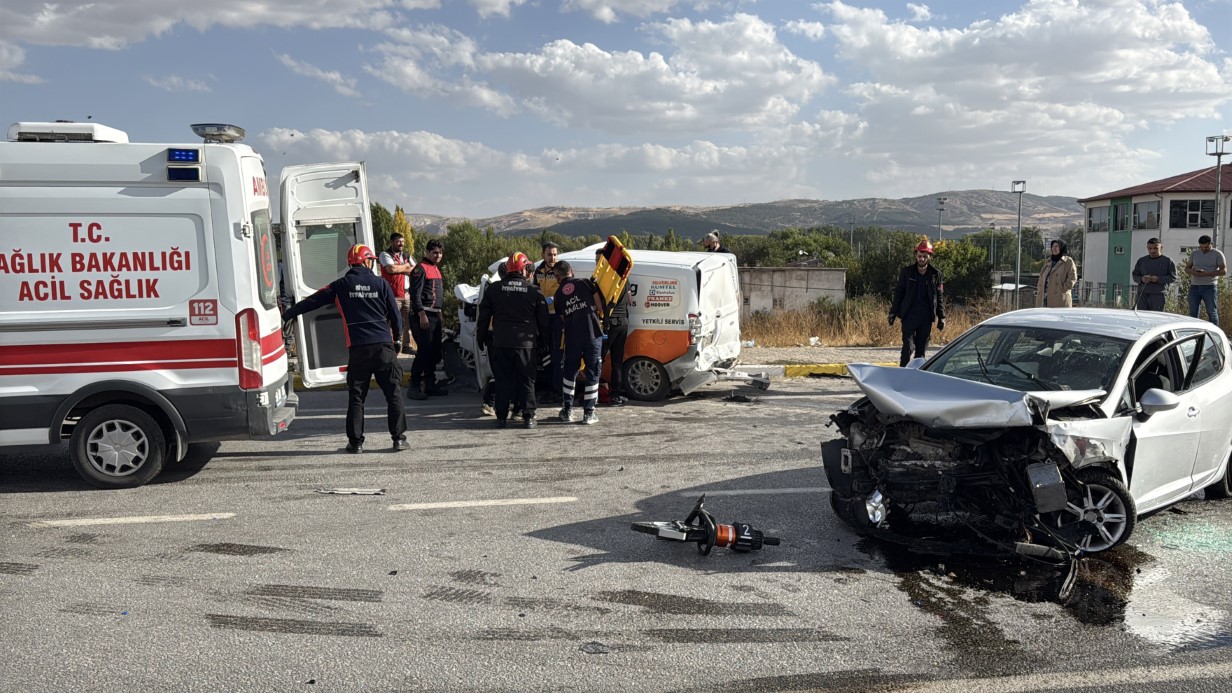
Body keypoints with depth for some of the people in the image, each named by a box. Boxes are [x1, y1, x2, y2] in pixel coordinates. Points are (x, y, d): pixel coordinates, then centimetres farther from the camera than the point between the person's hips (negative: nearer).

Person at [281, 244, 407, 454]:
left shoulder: (341, 285, 6)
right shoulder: (381, 284, 4)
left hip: (357, 349, 1)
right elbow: (395, 316, 6)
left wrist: (287, 315, 25)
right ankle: (399, 438, 6)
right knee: (393, 394, 5)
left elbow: (312, 301, 13)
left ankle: (356, 442, 8)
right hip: (384, 346, 0)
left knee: (356, 397, 8)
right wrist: (396, 338, 23)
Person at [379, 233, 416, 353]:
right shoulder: (385, 255, -1)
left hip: (408, 293, 6)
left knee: (408, 321, 10)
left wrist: (400, 269, -8)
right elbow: (391, 268, -20)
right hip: (394, 295, -6)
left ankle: (407, 345, 19)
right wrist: (406, 266, -4)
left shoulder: (407, 256, 19)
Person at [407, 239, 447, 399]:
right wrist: (422, 315, -21)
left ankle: (430, 384, 21)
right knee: (424, 351, -12)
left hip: (435, 315, 10)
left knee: (434, 352, 12)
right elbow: (415, 294, -16)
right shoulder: (420, 269, -10)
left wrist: (440, 311, 22)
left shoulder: (436, 268, 20)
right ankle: (413, 386, -7)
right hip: (423, 315, -10)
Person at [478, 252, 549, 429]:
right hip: (525, 343, -1)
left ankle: (501, 417, 8)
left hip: (500, 343, 1)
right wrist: (543, 342, 16)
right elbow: (543, 320, 7)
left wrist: (481, 338, 19)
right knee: (527, 381, 6)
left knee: (502, 380, 7)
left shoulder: (493, 289, 5)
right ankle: (528, 416, 6)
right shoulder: (533, 291, 1)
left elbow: (484, 317, 10)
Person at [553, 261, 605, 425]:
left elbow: (563, 319, 14)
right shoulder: (586, 283, 4)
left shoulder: (558, 294, 12)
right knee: (593, 373, 6)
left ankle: (567, 411, 22)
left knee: (569, 372, 19)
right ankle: (588, 413, 7)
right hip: (592, 334, -2)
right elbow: (600, 307, 2)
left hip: (572, 337, 2)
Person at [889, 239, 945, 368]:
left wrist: (941, 317, 4)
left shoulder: (936, 274, 6)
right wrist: (893, 312, -1)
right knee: (908, 347, -10)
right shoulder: (906, 272, 2)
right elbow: (898, 293, 4)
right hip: (909, 316, -2)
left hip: (926, 318, 2)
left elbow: (940, 297, 9)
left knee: (921, 349, 7)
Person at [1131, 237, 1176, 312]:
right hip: (1142, 295, 3)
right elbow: (1135, 275, 16)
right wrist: (1141, 279, -7)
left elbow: (1173, 277, 1)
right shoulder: (1141, 260, 16)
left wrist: (1158, 279, -15)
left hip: (1158, 295, -3)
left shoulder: (1168, 261, 6)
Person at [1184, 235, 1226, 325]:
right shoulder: (1194, 254, 12)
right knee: (1193, 313, 3)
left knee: (1212, 312, -2)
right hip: (1194, 287, 3)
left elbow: (1224, 271, -7)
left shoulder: (1218, 254, 0)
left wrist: (1206, 273, -21)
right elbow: (1187, 268, 13)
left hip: (1210, 287, -3)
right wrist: (1192, 272, -12)